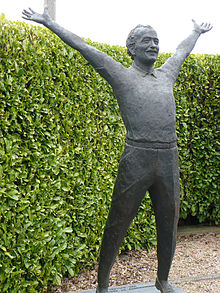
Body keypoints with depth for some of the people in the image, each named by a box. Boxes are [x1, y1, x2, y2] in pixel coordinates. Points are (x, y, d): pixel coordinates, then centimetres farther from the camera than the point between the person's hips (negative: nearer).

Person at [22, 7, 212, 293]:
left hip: (169, 161, 5)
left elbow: (182, 50, 38)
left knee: (168, 224, 13)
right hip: (136, 160, -5)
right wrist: (48, 22, 7)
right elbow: (81, 46, 4)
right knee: (118, 224, 3)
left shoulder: (166, 74, 18)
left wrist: (197, 31, 55)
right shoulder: (121, 75, 3)